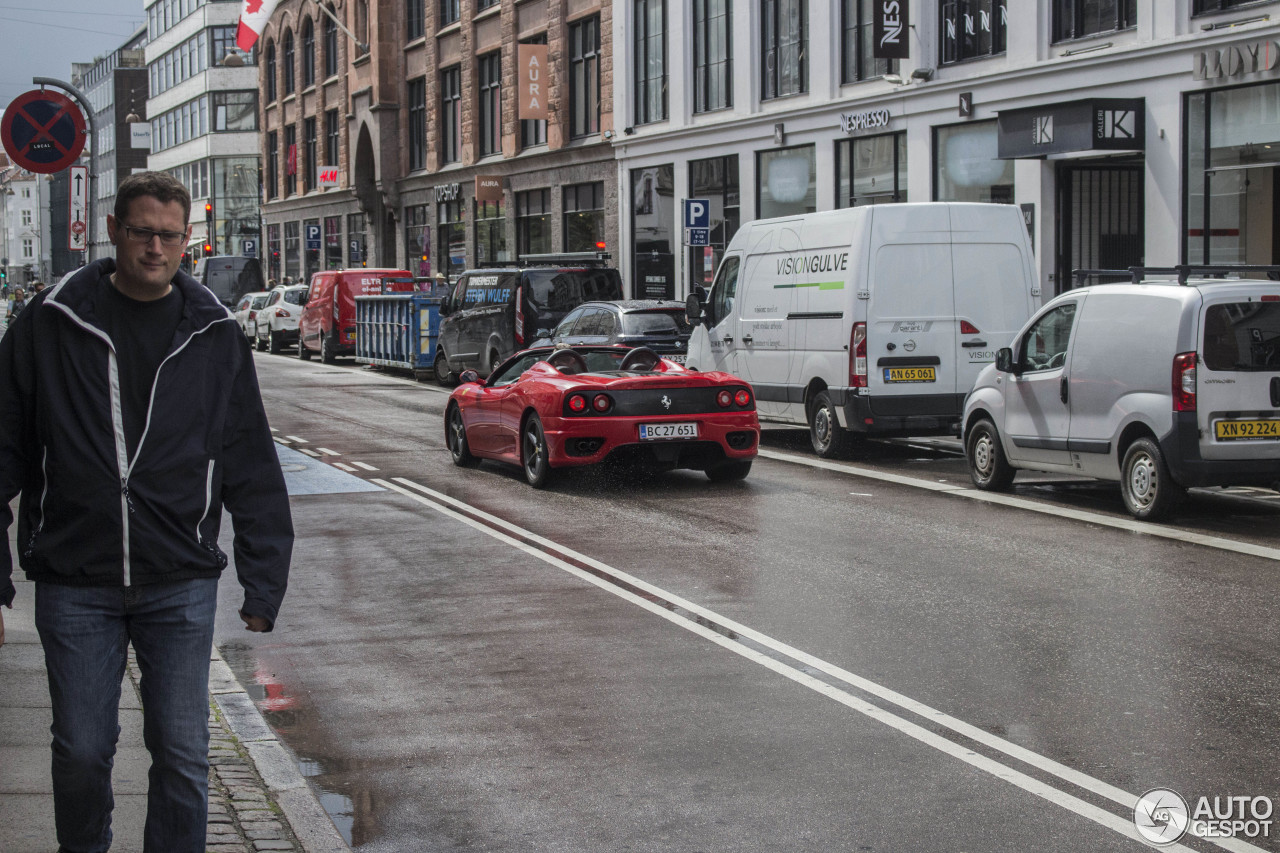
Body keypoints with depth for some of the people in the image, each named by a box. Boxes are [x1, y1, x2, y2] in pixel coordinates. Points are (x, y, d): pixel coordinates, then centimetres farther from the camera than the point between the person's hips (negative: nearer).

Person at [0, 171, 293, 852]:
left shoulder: (215, 336, 4)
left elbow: (253, 471, 8)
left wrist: (263, 584, 5)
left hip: (181, 585, 1)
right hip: (73, 585, 0)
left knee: (183, 756, 3)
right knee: (81, 750, 8)